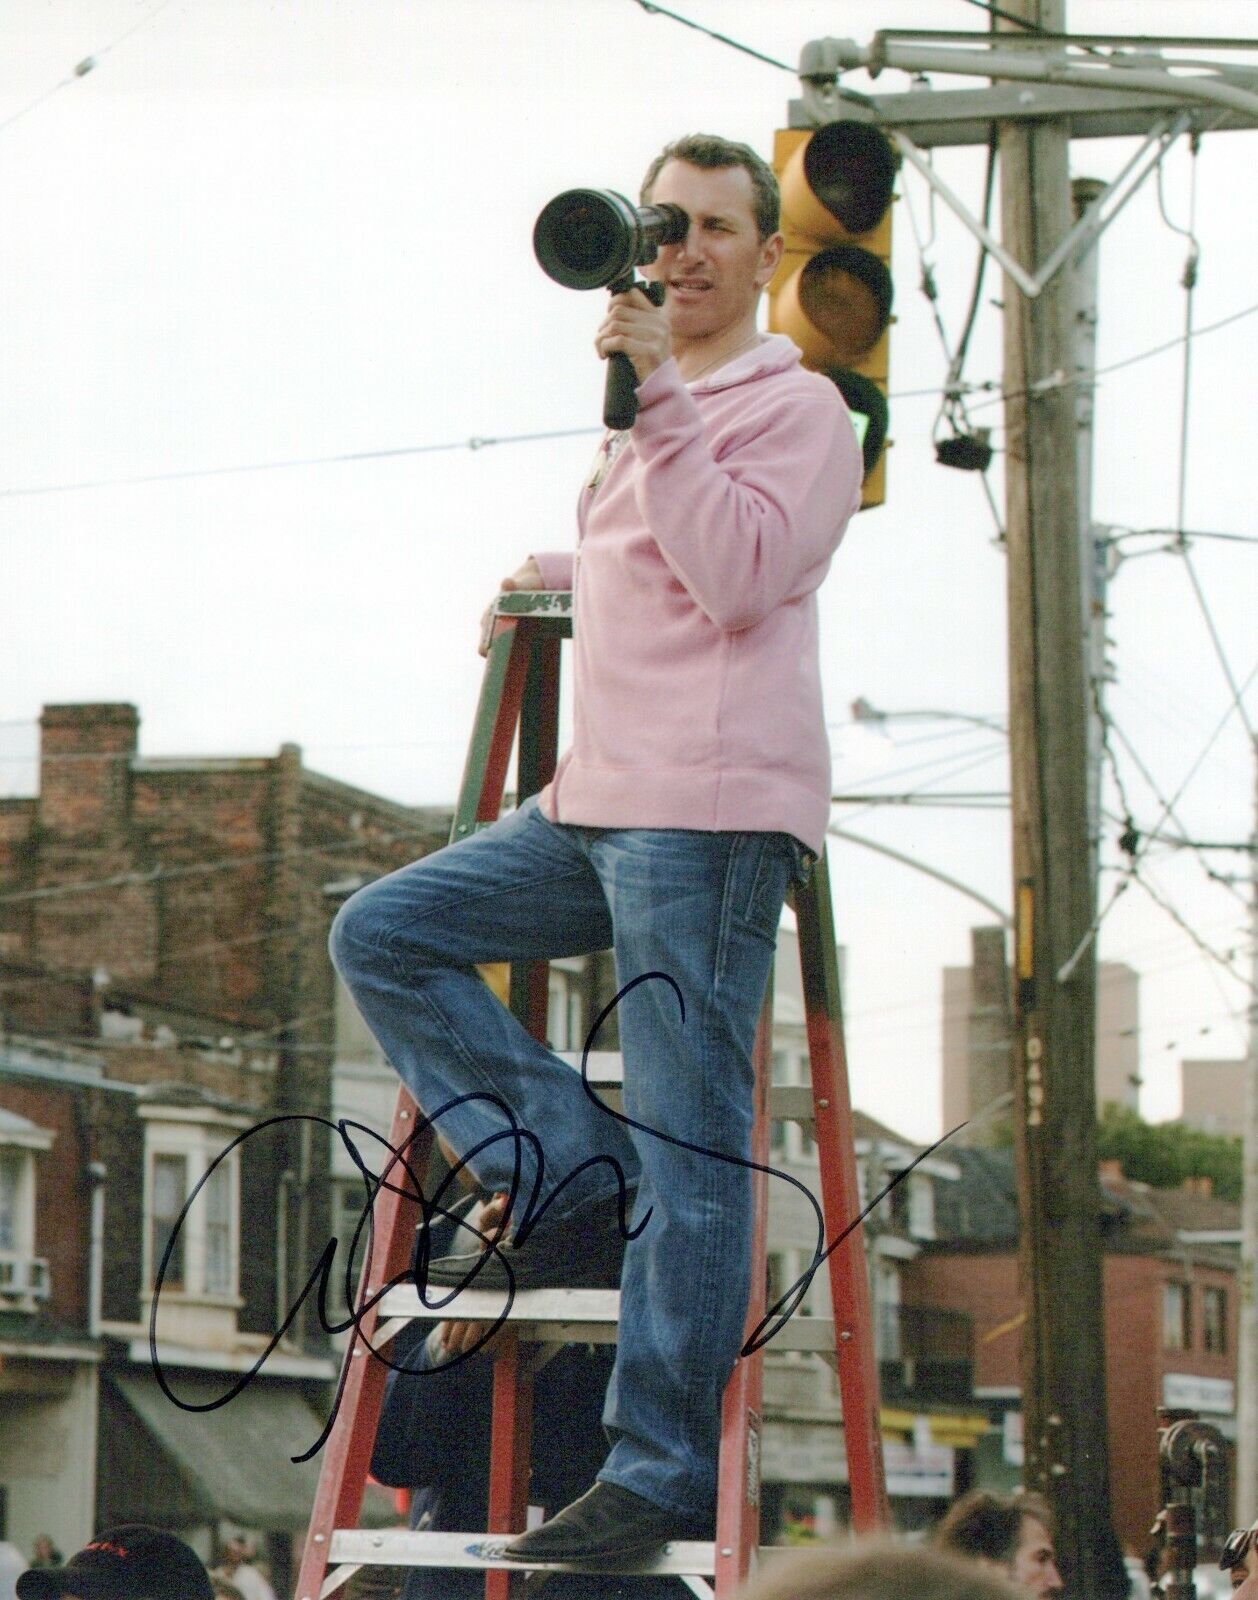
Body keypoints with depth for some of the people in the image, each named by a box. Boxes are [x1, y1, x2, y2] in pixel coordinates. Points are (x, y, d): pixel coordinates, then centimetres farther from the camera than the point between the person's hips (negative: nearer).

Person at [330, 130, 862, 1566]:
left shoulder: (794, 408, -2)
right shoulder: (641, 420, 24)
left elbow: (737, 574, -19)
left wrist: (656, 400, -18)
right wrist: (550, 578, 31)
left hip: (709, 814, -9)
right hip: (595, 806, 9)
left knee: (685, 1147, -10)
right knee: (383, 935, 3)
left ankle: (663, 1474, -9)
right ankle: (572, 1182, 2)